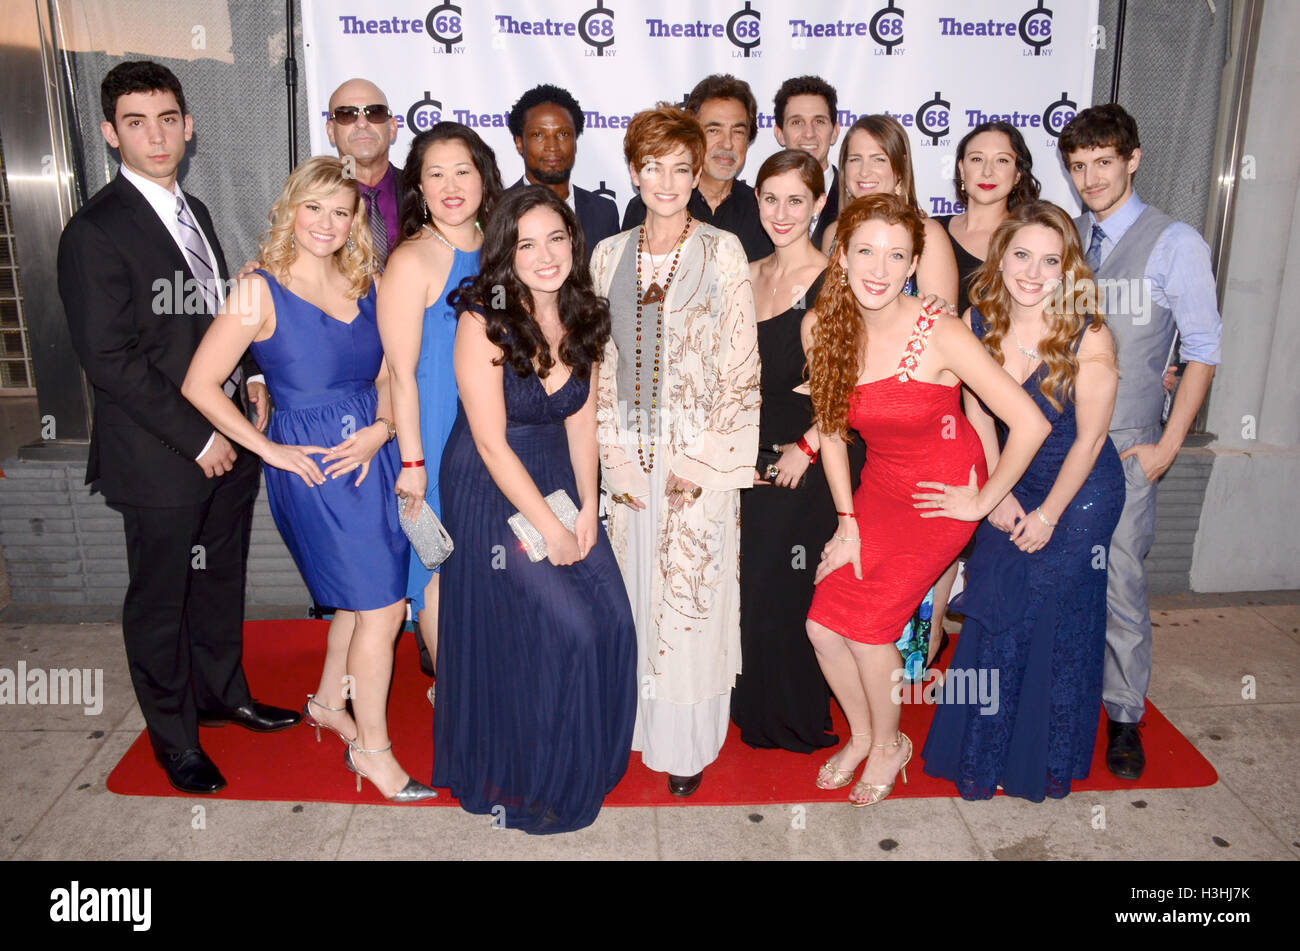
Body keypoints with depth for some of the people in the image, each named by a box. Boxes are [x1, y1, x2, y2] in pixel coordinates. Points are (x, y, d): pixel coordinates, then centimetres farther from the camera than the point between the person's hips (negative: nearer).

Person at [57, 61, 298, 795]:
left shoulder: (194, 212, 11)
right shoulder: (96, 231, -15)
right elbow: (111, 360, -19)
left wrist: (252, 374, 4)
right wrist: (197, 437, -18)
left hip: (229, 440, 7)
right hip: (162, 458, -7)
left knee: (221, 579, 20)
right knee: (161, 600, 10)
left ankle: (222, 693, 41)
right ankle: (174, 736, 28)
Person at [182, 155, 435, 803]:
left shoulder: (362, 285, 7)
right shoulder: (263, 291, -10)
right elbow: (199, 385, -9)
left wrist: (381, 428, -6)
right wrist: (270, 450, -10)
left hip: (371, 455, 6)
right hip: (310, 466, -6)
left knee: (361, 595, 17)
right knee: (382, 607, -4)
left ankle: (328, 701, 42)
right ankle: (370, 746, 16)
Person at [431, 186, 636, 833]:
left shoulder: (584, 318, 1)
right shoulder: (484, 321, -18)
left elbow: (580, 418, 6)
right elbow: (492, 444, -19)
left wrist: (587, 507, -3)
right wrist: (550, 528, -16)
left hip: (559, 481, 6)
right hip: (492, 491, -6)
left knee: (611, 620, -4)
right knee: (565, 630, -12)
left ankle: (586, 761, 22)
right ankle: (526, 780, 15)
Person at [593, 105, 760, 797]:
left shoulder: (723, 251, -2)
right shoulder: (610, 255, 8)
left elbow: (740, 363, -5)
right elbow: (601, 361, 8)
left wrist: (699, 460, -11)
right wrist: (615, 453, -1)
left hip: (700, 453, -3)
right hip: (629, 449, 3)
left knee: (691, 596, 2)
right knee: (634, 587, 10)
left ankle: (688, 743, 18)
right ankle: (639, 720, 29)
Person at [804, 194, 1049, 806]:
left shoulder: (940, 336, -24)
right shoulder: (820, 326, -9)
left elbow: (1030, 424, -22)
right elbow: (830, 429, 1)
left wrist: (983, 502, -12)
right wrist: (847, 521, -1)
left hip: (940, 495, -4)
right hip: (878, 487, 5)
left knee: (863, 624, -8)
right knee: (822, 624, -2)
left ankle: (889, 745, 23)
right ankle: (861, 734, 28)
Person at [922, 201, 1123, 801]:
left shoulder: (1089, 338, -22)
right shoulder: (977, 323, -11)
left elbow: (1089, 439, -15)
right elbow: (979, 417, -1)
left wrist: (1048, 514, -9)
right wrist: (998, 495, -3)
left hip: (1081, 493, -3)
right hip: (1012, 486, 4)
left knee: (1058, 622, 5)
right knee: (993, 620, 8)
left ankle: (1045, 759, 29)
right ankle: (982, 755, 28)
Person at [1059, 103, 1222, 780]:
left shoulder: (1175, 244, -3)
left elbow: (1202, 351, -2)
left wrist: (1168, 445, -7)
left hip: (1123, 449, -3)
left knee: (1120, 582, -1)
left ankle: (1123, 716, 16)